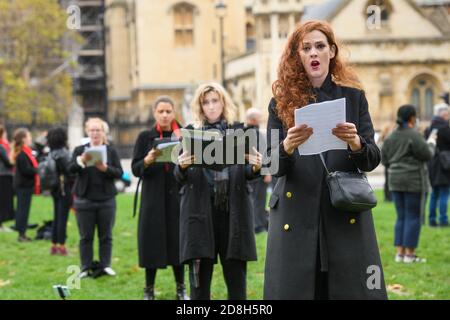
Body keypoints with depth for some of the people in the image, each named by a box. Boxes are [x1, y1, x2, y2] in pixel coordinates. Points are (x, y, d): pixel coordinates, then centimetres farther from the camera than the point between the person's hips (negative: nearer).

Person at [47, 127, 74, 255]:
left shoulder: (51, 154, 8)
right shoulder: (63, 153, -15)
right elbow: (69, 171, -16)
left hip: (55, 188, 7)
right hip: (65, 188, -7)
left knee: (56, 217, 14)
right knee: (63, 218, -3)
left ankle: (54, 245, 18)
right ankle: (61, 246, -1)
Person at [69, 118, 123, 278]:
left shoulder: (111, 151, 6)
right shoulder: (79, 150, 5)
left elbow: (119, 173, -2)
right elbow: (71, 169, -9)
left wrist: (105, 168, -21)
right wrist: (82, 160, -28)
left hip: (106, 200, 1)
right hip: (84, 200, -1)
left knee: (106, 236, 5)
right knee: (86, 236, 3)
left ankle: (105, 266, 12)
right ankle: (86, 268, 8)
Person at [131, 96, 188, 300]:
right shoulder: (145, 137, 4)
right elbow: (135, 169, -2)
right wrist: (148, 160, -22)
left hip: (177, 197, 1)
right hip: (153, 199, -1)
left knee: (178, 241, 3)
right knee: (153, 243, 1)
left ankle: (181, 288, 16)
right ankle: (149, 290, 12)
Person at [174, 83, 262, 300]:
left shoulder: (239, 131, 8)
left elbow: (246, 173, 6)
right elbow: (179, 178, 3)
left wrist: (255, 168, -17)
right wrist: (182, 166, -20)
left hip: (233, 210, 1)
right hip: (200, 210, 0)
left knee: (236, 274, 4)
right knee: (200, 274, 1)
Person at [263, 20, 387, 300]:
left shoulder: (354, 96, 8)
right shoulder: (283, 101, 5)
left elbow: (372, 159, 3)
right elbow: (274, 166, -1)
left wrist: (355, 143, -19)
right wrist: (287, 147, -22)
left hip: (346, 215, 1)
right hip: (296, 215, 0)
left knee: (351, 289, -1)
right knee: (294, 289, -1)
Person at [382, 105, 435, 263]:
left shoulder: (391, 136, 7)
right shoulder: (414, 135, -14)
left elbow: (385, 159, 10)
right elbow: (427, 155, -12)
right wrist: (431, 145, 6)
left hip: (395, 181, 7)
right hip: (414, 181, -7)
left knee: (401, 217, 12)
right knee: (413, 217, -1)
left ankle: (400, 252, 11)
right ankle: (409, 254, 0)